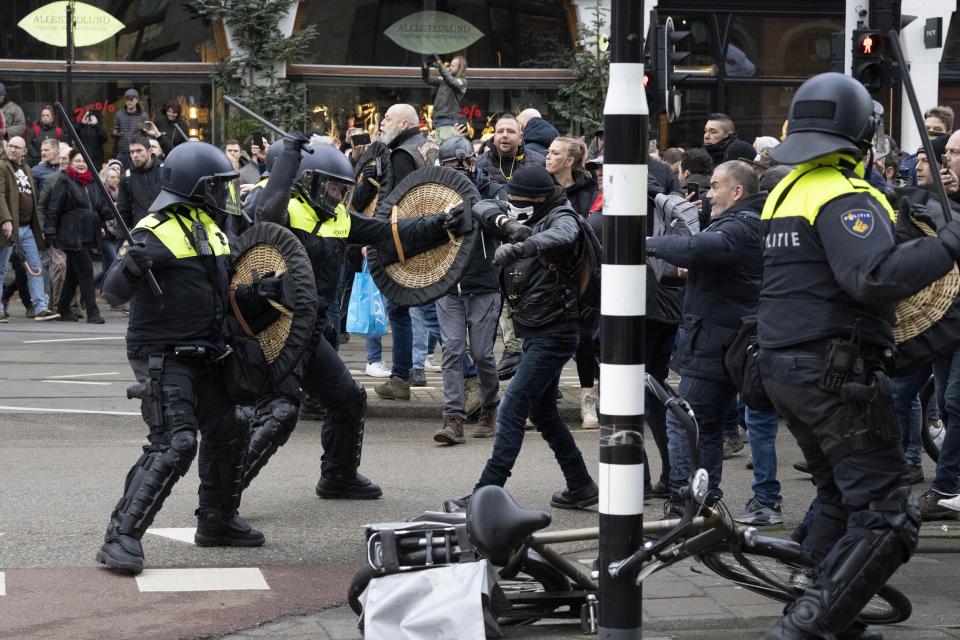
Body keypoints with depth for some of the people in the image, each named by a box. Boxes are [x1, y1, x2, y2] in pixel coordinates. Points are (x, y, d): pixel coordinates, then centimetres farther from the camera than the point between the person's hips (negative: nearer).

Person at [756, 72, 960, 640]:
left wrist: (889, 218, 17)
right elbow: (874, 276, -29)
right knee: (886, 518, -8)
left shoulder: (786, 191, 14)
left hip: (785, 370, 10)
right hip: (839, 375, -10)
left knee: (841, 503, 23)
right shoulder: (846, 196, -15)